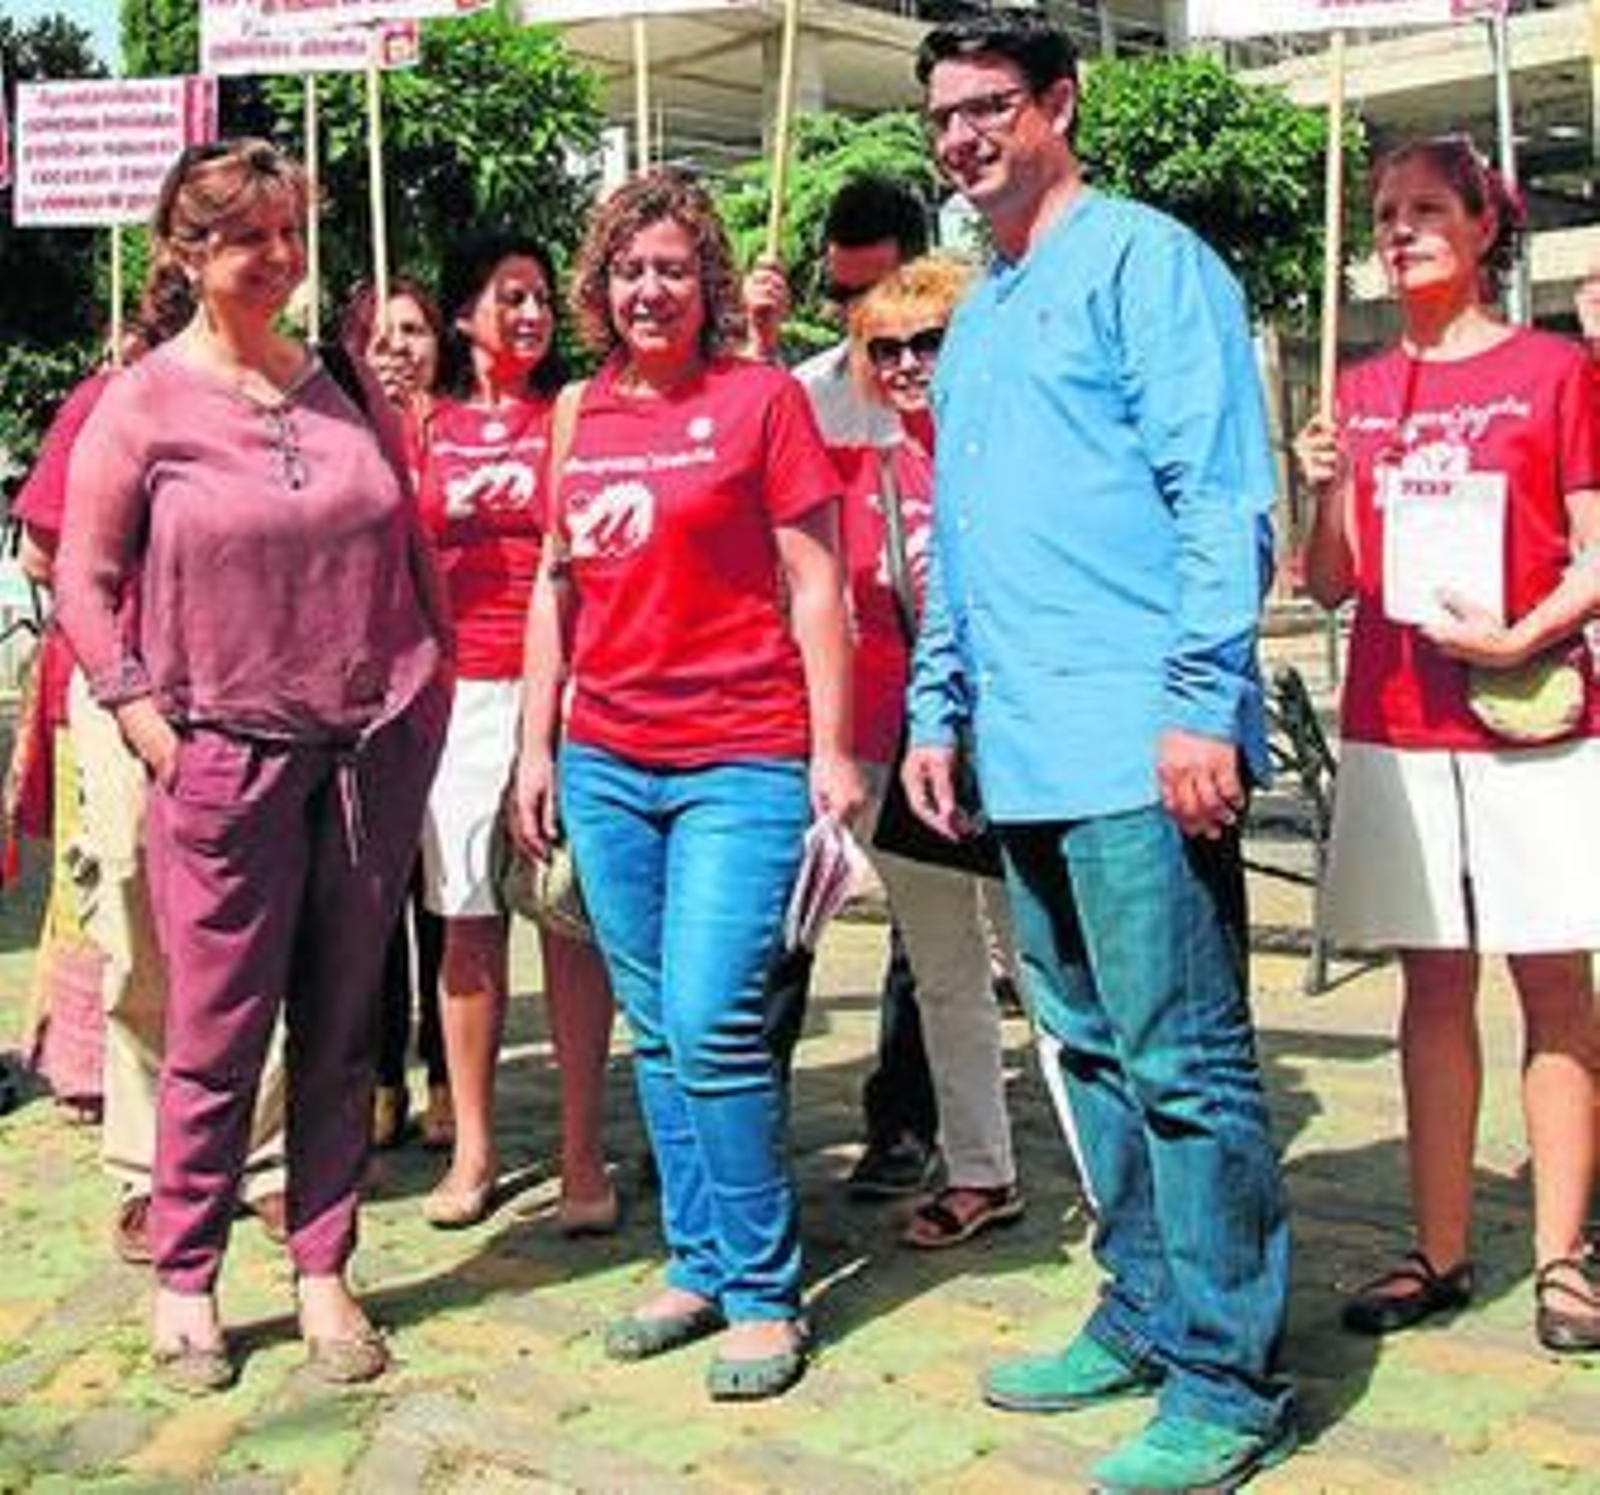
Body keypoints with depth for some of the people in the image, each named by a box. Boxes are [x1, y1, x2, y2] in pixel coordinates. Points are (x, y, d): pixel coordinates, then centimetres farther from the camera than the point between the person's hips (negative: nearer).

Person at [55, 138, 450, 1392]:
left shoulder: (344, 387, 9)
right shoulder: (140, 406, -2)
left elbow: (412, 549, 15)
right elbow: (85, 586, 0)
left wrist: (432, 689, 10)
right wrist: (149, 724, -7)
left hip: (373, 750, 3)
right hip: (227, 763, -3)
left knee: (342, 1030, 9)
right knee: (218, 1037, 2)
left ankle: (324, 1269, 21)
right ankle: (184, 1280, 18)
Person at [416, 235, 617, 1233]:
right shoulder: (426, 425, 12)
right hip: (457, 691, 3)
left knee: (571, 918, -2)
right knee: (467, 919, 6)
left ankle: (584, 1156, 7)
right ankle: (473, 1151, 17)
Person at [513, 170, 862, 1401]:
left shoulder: (761, 396, -2)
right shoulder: (582, 414, 11)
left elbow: (816, 585, -4)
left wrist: (833, 749, -9)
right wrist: (537, 746, 13)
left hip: (742, 761, -5)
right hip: (606, 766, 5)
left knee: (713, 1026, -10)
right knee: (656, 1031, 10)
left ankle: (764, 1293, 4)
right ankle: (698, 1266, 23)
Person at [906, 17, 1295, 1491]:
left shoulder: (1143, 259, -4)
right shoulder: (974, 319, 22)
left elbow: (1221, 495, -12)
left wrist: (1202, 702, -19)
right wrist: (937, 714, 21)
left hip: (1137, 748, -9)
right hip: (1023, 756, 9)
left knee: (1186, 1068, -4)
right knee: (1095, 1052, 15)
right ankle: (1145, 1315, 27)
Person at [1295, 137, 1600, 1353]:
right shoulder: (1360, 395, 12)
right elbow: (1331, 586, 10)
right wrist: (1330, 491, -7)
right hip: (1396, 726, 3)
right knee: (1434, 980, 6)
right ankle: (1441, 1252, 13)